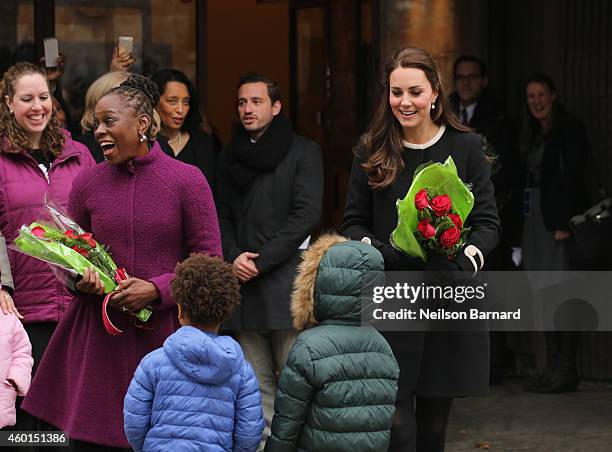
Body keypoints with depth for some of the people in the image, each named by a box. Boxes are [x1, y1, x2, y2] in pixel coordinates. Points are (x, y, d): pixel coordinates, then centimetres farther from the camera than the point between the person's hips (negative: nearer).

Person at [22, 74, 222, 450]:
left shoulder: (187, 181, -3)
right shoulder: (87, 183, 6)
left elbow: (208, 260, -1)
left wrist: (157, 289, -15)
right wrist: (81, 278, -7)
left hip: (163, 330, -2)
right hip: (99, 334, 2)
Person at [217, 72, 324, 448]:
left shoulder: (303, 152, 1)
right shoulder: (232, 157, 18)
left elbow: (306, 215, -8)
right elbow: (223, 216, 18)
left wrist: (261, 261, -11)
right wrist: (233, 258, -2)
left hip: (285, 279, -5)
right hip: (243, 282, 5)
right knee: (256, 382, 5)